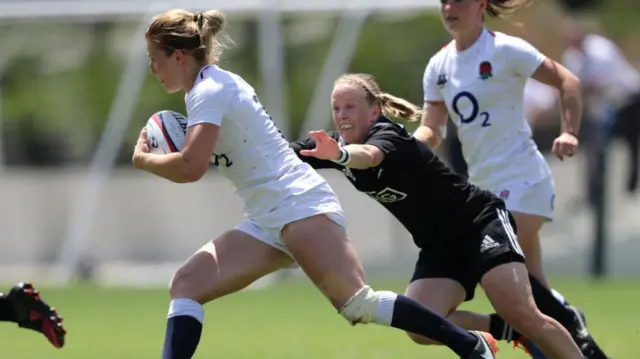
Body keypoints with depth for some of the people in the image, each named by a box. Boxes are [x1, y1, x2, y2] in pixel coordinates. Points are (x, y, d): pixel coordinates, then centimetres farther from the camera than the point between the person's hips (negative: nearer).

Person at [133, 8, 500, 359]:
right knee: (187, 286, -4)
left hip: (300, 206, -10)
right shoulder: (218, 85, 18)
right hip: (268, 222, 10)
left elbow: (191, 167, -23)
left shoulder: (209, 90, -12)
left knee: (359, 305, -21)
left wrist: (144, 159, -6)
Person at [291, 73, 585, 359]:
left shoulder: (389, 136, -23)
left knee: (522, 316, -21)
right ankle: (504, 329, 2)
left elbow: (368, 155, -48)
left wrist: (339, 154, -69)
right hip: (439, 245, 7)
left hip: (479, 223, -7)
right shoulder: (338, 145, 0)